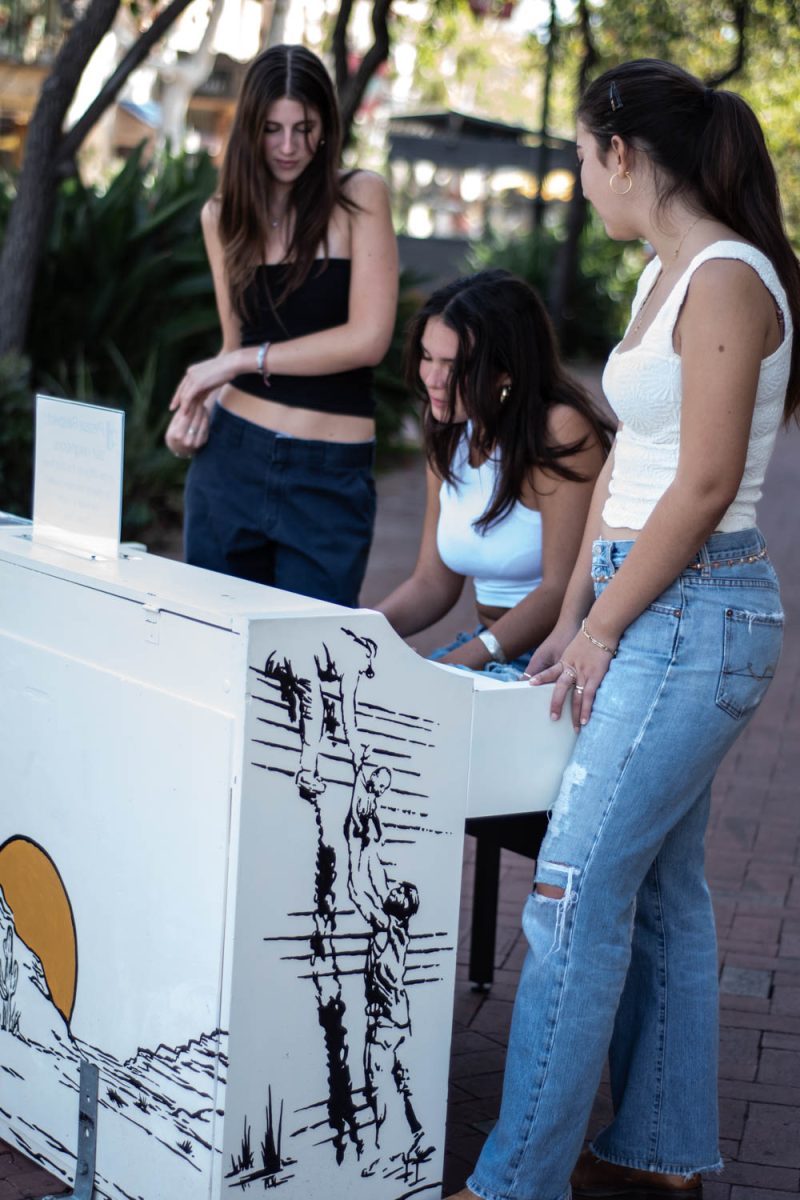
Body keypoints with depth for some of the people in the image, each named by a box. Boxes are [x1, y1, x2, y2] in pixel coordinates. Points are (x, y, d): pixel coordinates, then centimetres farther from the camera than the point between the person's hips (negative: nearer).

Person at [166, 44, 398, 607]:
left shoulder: (360, 197, -5)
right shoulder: (222, 215, 7)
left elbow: (369, 338, -13)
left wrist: (241, 361, -11)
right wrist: (197, 406, -4)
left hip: (330, 474, -3)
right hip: (232, 454, 3)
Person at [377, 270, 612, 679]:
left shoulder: (561, 431, -16)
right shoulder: (450, 437, 8)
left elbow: (562, 590, -20)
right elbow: (431, 583, 11)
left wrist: (453, 664, -26)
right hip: (489, 650, 7)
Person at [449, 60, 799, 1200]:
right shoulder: (667, 276, 15)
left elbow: (705, 484, -18)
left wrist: (602, 628, -12)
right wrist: (575, 615, 11)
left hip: (696, 614, -10)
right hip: (655, 615, 10)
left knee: (577, 894, -9)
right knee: (662, 891, 14)